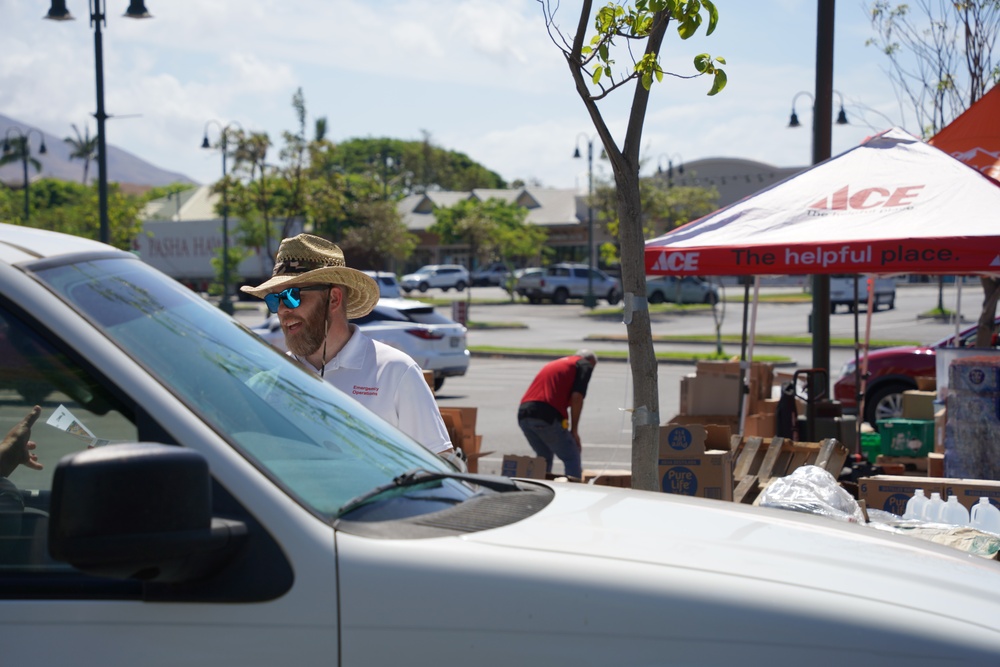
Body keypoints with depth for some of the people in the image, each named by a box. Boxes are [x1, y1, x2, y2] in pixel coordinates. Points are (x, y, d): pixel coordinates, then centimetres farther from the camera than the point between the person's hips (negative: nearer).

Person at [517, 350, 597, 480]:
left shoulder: (554, 364, 32)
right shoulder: (585, 365, 10)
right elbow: (577, 397, -5)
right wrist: (574, 430, 1)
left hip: (523, 415, 7)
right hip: (547, 416, -7)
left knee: (544, 457, 25)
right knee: (572, 458, 4)